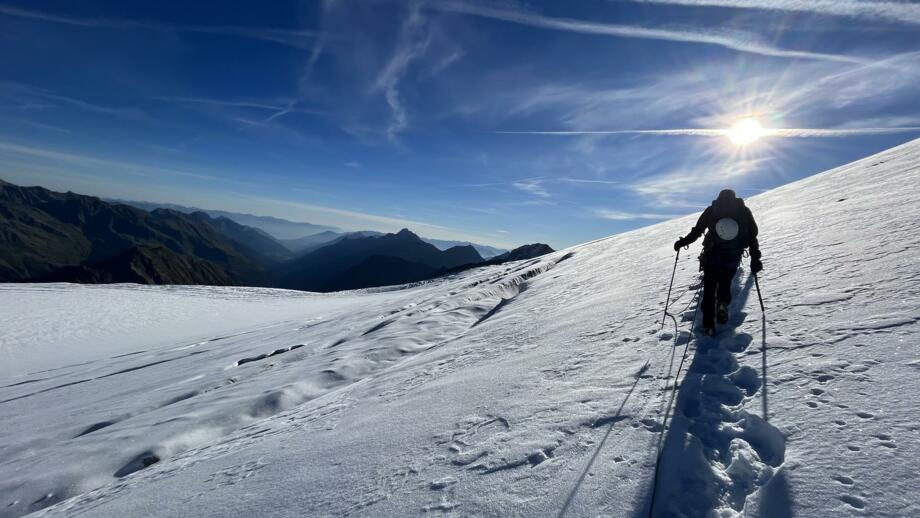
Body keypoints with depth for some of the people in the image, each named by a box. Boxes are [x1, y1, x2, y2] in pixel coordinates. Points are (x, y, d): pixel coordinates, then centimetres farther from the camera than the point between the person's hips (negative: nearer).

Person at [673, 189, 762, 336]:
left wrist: (682, 242, 14)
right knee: (725, 283, 23)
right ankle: (723, 303, -8)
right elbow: (752, 236, 2)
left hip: (712, 257, -1)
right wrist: (755, 258, 4)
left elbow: (696, 231, 1)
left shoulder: (711, 210, 4)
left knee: (709, 288, 9)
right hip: (733, 258, 1)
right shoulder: (744, 211, 7)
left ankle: (708, 324, 4)